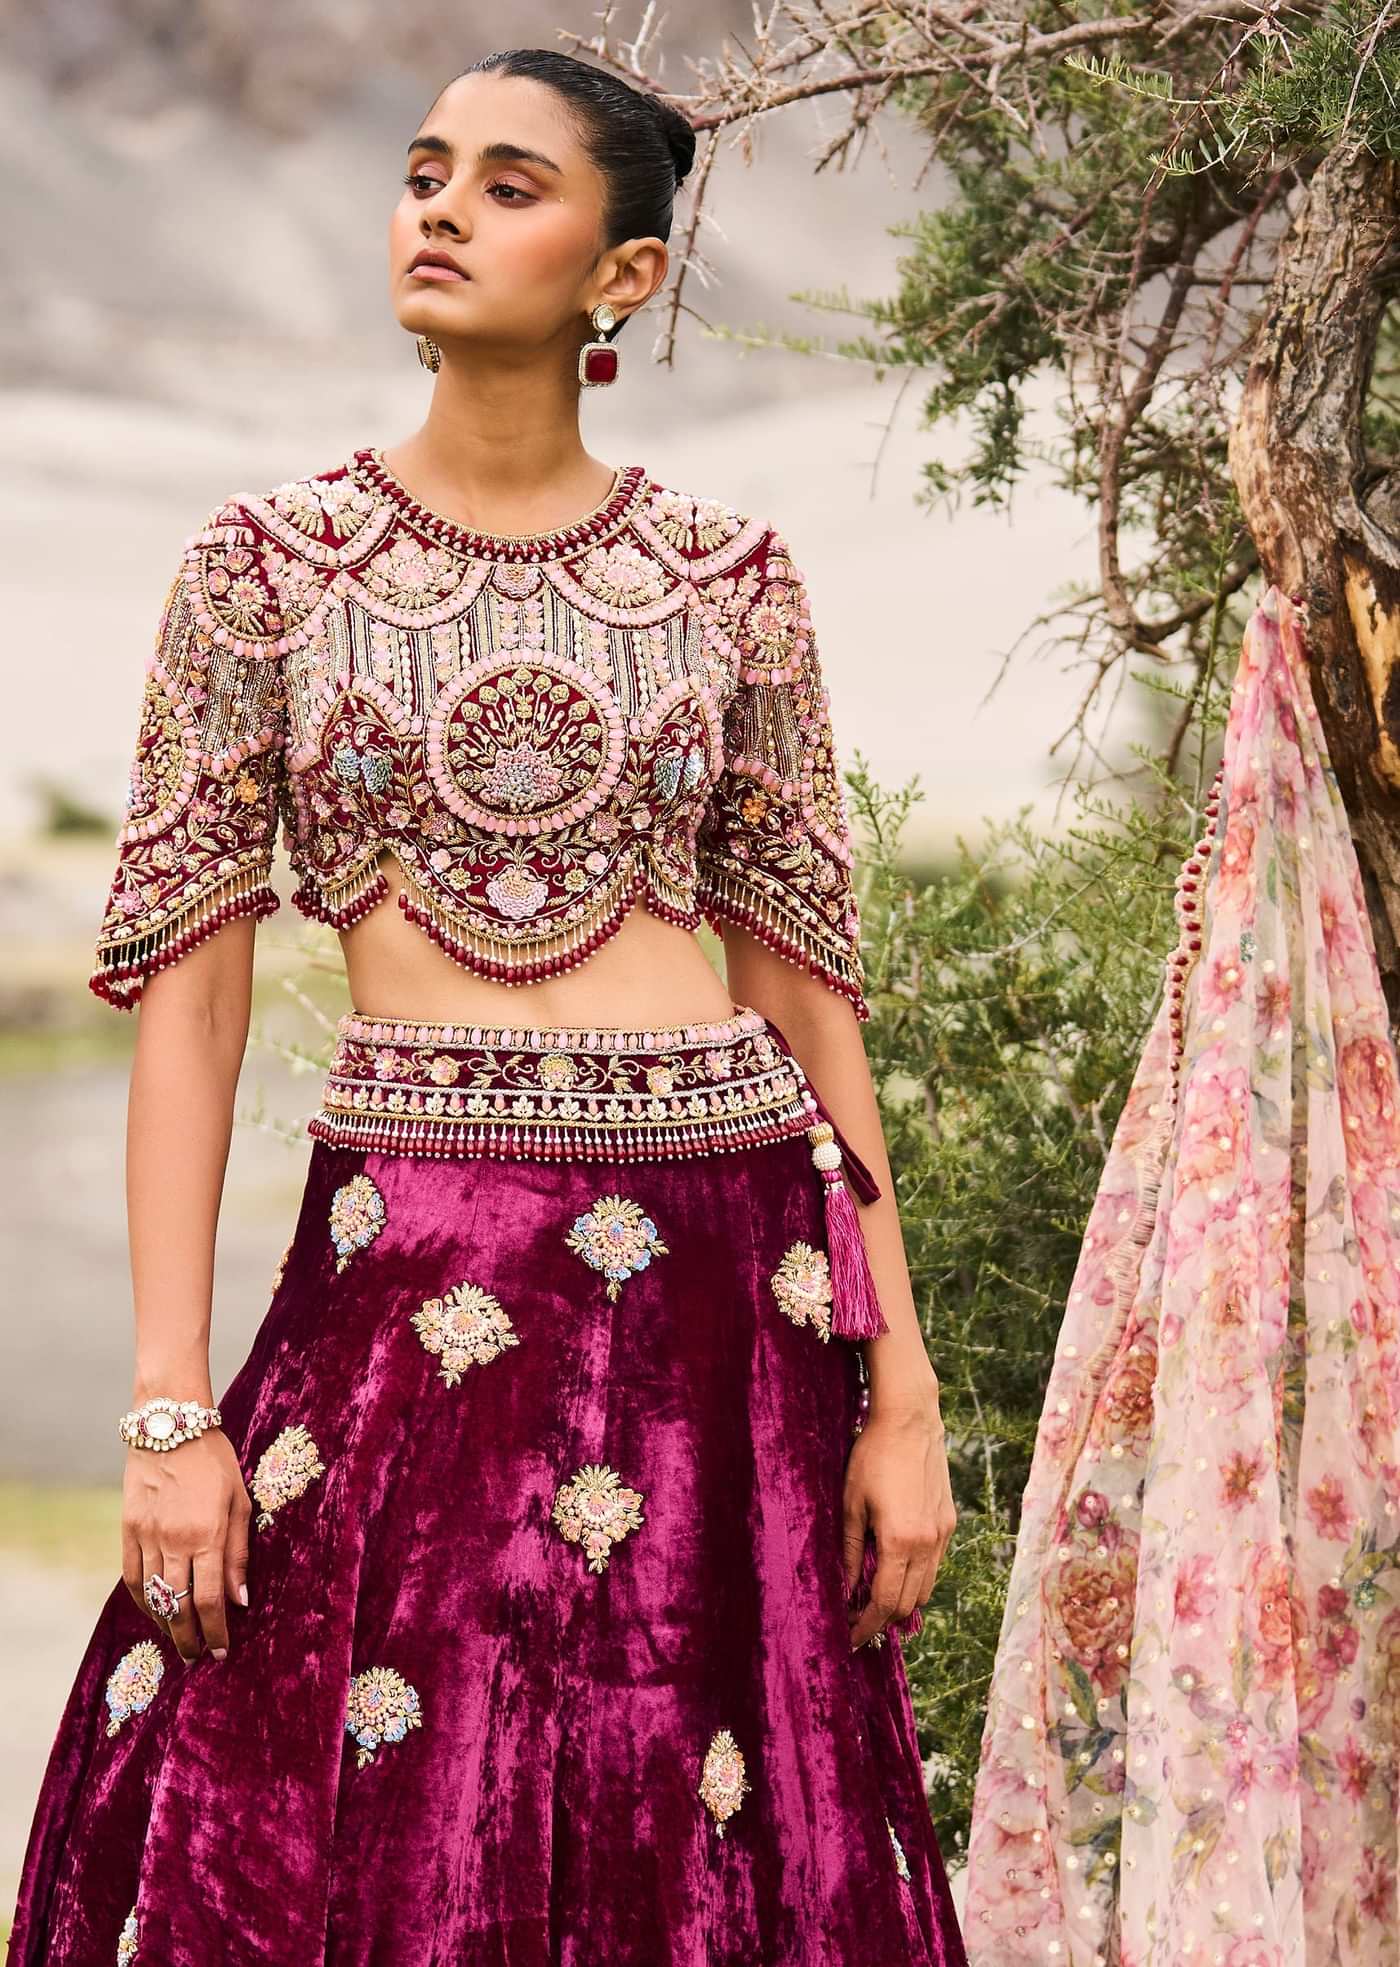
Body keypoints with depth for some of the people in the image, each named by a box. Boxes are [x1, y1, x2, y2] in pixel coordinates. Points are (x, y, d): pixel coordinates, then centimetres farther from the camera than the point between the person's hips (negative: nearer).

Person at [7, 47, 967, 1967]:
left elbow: (806, 983, 9)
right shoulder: (266, 564, 4)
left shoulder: (729, 577, 8)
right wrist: (170, 1408, -8)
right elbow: (186, 985, 1)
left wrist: (902, 1391, 3)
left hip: (719, 1277, 1)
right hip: (404, 1281, -1)